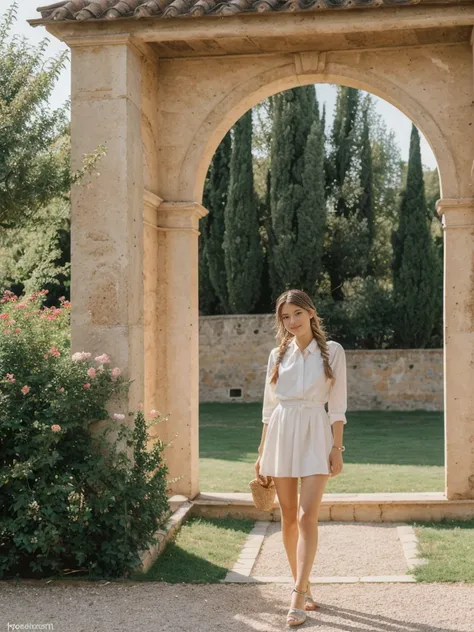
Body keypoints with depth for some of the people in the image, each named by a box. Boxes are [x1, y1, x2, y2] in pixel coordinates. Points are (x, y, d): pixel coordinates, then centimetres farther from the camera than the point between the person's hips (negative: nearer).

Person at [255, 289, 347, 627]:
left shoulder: (332, 351, 0)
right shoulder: (278, 355, 8)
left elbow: (337, 404, -1)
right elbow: (269, 406, 12)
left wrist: (337, 447, -7)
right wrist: (262, 452, 11)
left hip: (315, 436, -3)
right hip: (281, 434, 4)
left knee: (307, 517, -13)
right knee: (289, 518, 8)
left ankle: (298, 597, -12)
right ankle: (304, 586, 22)